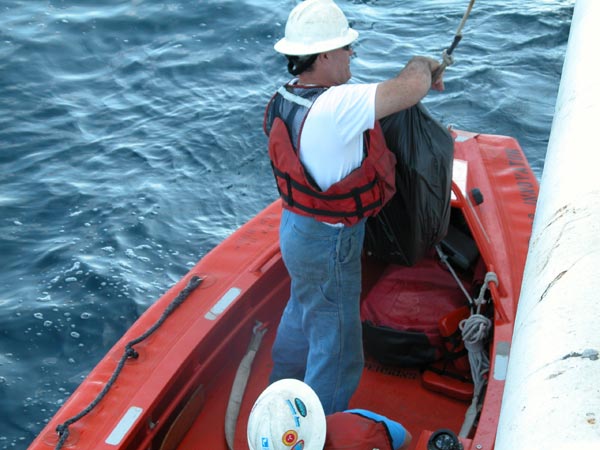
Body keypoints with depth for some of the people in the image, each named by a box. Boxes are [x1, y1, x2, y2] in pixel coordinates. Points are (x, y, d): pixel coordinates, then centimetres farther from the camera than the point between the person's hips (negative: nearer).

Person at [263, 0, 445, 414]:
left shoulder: (286, 97, -3)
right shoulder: (333, 108, -32)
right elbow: (412, 88, -35)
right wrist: (423, 64, -11)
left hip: (297, 226, 10)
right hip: (328, 245, -10)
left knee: (302, 313, 33)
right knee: (337, 355, 6)